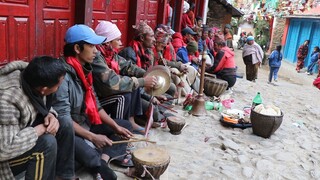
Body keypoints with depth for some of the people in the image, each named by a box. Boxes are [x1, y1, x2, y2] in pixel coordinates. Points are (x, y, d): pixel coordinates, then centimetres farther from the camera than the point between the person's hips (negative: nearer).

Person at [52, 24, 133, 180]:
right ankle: (100, 163, -7)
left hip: (87, 124, 10)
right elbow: (63, 119, -24)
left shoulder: (84, 69, 6)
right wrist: (92, 137, -23)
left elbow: (95, 105, 8)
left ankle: (104, 157, -10)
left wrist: (116, 127, -1)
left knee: (125, 125, 10)